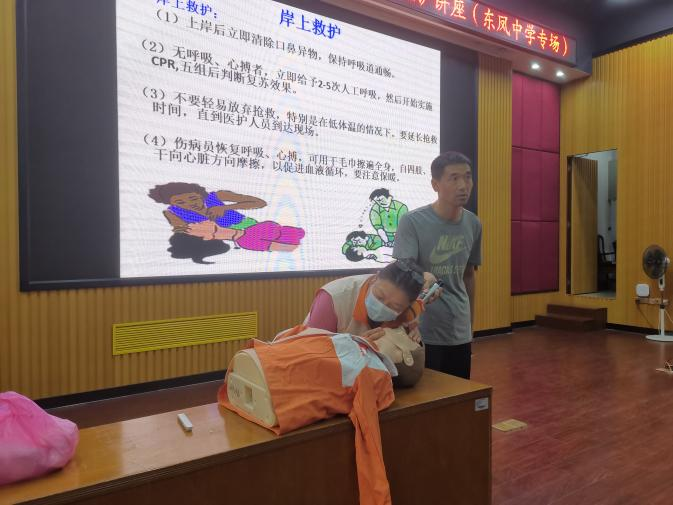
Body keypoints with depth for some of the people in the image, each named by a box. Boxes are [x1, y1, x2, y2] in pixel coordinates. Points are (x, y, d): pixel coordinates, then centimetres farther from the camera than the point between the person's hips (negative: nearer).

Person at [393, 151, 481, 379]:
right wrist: (422, 278, -44)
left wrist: (470, 324, 17)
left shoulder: (473, 224, 4)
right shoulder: (412, 222, -13)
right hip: (423, 334, -5)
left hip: (460, 333, 5)